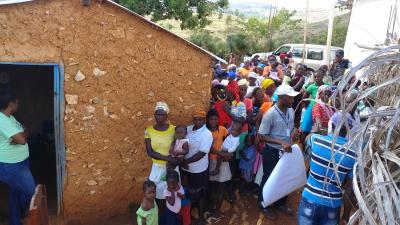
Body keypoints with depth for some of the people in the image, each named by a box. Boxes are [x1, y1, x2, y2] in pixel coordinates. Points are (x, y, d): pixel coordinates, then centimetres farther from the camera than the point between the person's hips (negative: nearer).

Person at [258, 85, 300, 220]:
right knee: (269, 179, 11)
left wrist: (294, 132, -10)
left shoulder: (291, 111, -2)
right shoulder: (270, 114, -23)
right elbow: (261, 136, -21)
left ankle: (281, 203, 44)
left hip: (287, 151, 7)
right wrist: (281, 142, -29)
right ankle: (264, 205, 32)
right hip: (272, 152, -6)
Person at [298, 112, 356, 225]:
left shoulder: (316, 139, -13)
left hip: (310, 200, 0)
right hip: (333, 205, 0)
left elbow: (307, 139, 13)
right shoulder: (353, 156, -11)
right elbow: (350, 188, -4)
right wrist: (346, 214, 9)